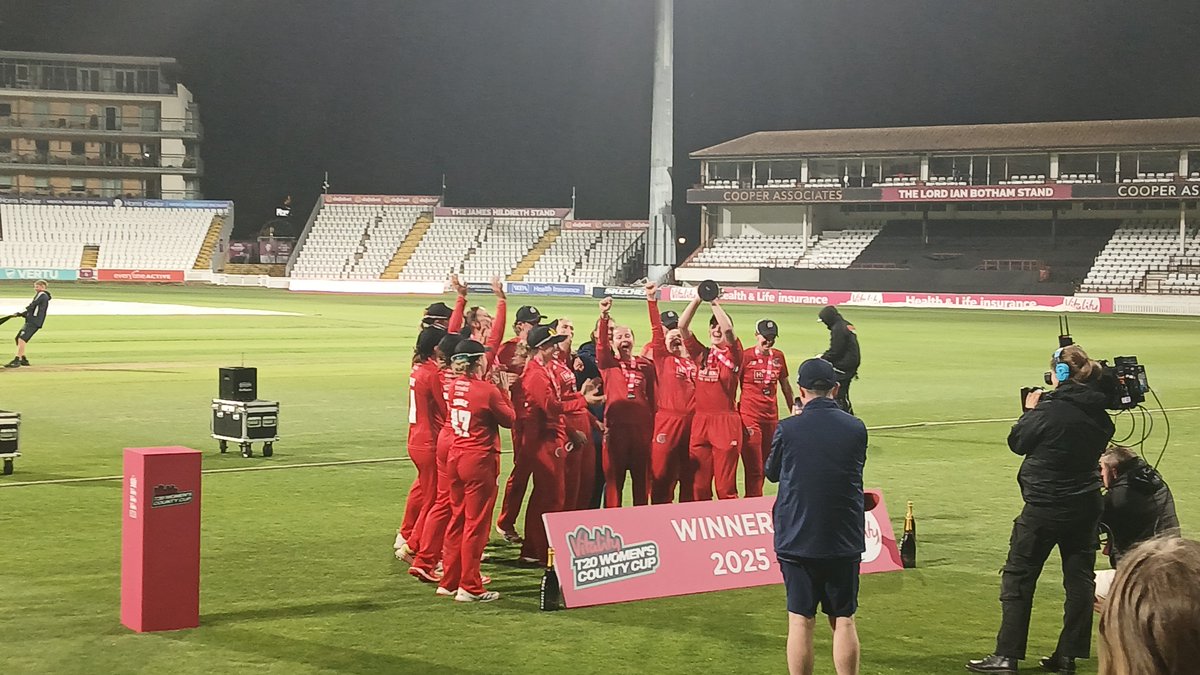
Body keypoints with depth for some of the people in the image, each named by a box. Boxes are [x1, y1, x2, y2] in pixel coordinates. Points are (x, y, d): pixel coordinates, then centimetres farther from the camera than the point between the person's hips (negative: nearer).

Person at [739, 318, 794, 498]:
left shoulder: (778, 357, 9)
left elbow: (786, 386, 20)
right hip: (750, 416, -6)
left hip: (772, 416, 6)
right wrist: (735, 416, -9)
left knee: (766, 464, 11)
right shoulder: (746, 357, -7)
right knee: (754, 468, -7)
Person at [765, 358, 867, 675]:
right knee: (843, 621, 9)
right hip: (845, 541, 2)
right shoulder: (856, 429, -4)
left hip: (797, 539, -2)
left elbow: (772, 473, 7)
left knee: (800, 621, 5)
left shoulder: (788, 429, -11)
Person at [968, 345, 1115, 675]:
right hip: (1086, 505, 6)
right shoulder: (1099, 413, 0)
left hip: (1044, 508, -6)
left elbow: (1018, 442, -6)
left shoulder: (1050, 411, -18)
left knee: (1018, 576, 3)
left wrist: (1030, 411, 10)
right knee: (1079, 579, 11)